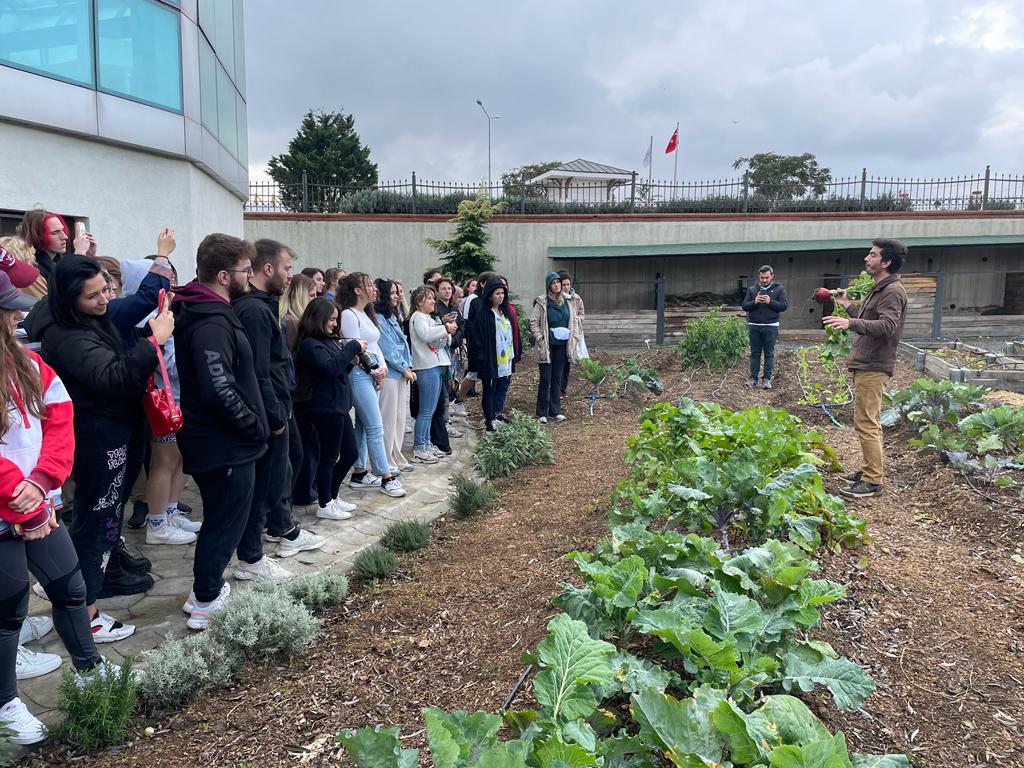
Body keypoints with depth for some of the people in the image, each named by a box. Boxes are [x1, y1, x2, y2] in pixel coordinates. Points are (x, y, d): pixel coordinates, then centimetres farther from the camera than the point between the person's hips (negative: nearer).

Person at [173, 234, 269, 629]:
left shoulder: (203, 311, 10)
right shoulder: (211, 324, -23)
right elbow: (220, 392, -30)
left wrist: (253, 424, 13)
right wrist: (255, 426, -16)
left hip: (216, 440, 10)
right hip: (225, 445, -10)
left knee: (220, 519, 22)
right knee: (225, 523, 4)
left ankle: (207, 591, 35)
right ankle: (204, 604, 18)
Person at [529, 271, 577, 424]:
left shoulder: (567, 301, 8)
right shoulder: (542, 302, -7)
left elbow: (573, 320, 15)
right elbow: (533, 322, -6)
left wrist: (572, 337, 7)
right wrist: (540, 339, -11)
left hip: (561, 345, 5)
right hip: (547, 345, -4)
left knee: (557, 378, 10)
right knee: (545, 379, -2)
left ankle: (555, 411, 18)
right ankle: (541, 413, 7)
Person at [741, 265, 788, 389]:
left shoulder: (779, 289, 4)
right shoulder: (752, 290, 10)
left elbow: (784, 306, -4)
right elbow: (744, 306, 5)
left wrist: (770, 302, -18)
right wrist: (754, 302, -14)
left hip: (771, 327, -2)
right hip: (754, 326, 2)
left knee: (769, 354, 2)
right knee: (755, 353, 5)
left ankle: (767, 379, 7)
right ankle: (753, 378, 8)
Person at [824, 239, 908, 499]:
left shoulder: (893, 291, -14)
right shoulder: (878, 289, 19)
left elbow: (887, 326, -27)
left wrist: (851, 323, -38)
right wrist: (848, 305, 26)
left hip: (873, 367, -11)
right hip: (865, 364, 11)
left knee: (866, 424, -9)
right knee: (869, 422, 18)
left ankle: (873, 481, -4)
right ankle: (871, 469, 29)